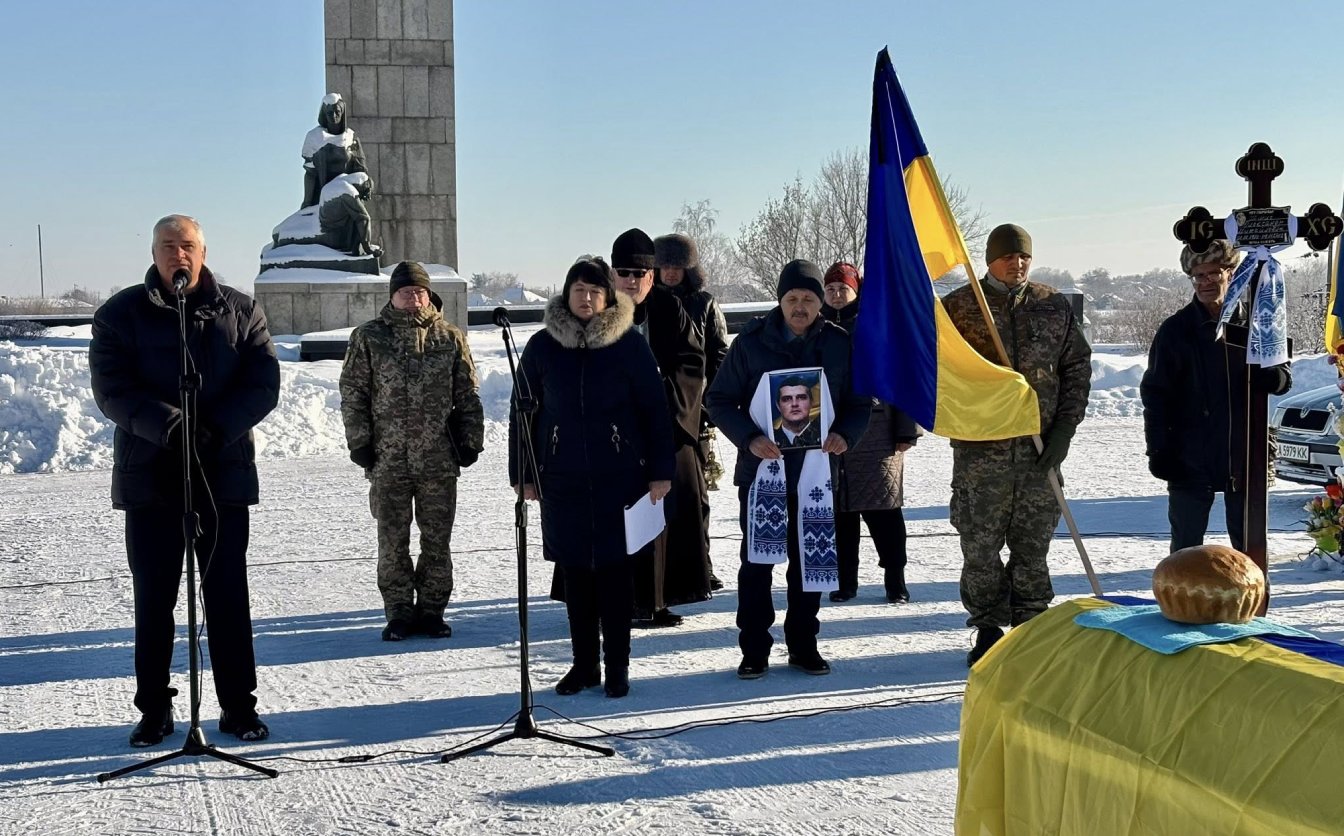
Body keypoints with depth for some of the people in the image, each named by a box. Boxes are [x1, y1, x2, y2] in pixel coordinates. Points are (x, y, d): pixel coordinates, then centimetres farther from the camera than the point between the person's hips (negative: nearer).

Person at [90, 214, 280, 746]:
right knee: (153, 598, 6)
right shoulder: (121, 314, 3)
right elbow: (111, 389, -7)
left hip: (224, 477, 0)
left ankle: (238, 706, 13)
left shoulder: (240, 312, 7)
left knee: (228, 595, 5)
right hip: (149, 478, 0)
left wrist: (217, 429, -17)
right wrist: (166, 425, -23)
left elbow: (264, 382, -1)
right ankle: (154, 708, 16)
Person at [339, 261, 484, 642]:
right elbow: (352, 393, 4)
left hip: (439, 459, 1)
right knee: (392, 543, 3)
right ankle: (399, 613, 13)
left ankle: (431, 610, 17)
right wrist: (360, 442, -2)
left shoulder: (451, 337, 7)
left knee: (437, 541, 6)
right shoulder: (368, 337, 4)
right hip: (388, 460, -1)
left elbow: (468, 395, 10)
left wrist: (470, 440, 6)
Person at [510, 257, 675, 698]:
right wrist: (522, 474, 6)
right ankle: (584, 664, 18)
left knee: (615, 569, 2)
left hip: (620, 476, -2)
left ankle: (617, 665, 12)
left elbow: (654, 410, 0)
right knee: (574, 571, 7)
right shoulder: (542, 346, 4)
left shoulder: (629, 344, -1)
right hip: (562, 480, 2)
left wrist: (660, 471, -3)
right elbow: (523, 413, 9)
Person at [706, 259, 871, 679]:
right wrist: (749, 439, -18)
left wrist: (845, 434, -13)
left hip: (815, 471, 2)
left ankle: (804, 644, 23)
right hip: (760, 470, -2)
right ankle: (754, 649, 13)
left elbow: (860, 403, 8)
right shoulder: (751, 342, -4)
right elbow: (719, 400, -2)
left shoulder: (840, 344, 1)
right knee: (756, 561, 3)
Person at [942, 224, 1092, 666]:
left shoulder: (1054, 306, 8)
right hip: (980, 447, -2)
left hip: (1040, 446, 2)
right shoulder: (959, 306, 1)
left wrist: (1063, 430, 1)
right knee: (980, 542, 0)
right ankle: (988, 628, 13)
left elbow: (1078, 368, 10)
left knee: (1033, 542, 8)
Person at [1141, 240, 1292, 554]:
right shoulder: (1176, 330, -2)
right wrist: (1159, 450, -10)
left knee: (1248, 540, 12)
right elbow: (1155, 394, -2)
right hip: (1190, 458, -2)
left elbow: (1284, 376, 9)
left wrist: (1268, 377, -17)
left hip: (1244, 457, 2)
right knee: (1186, 543, 3)